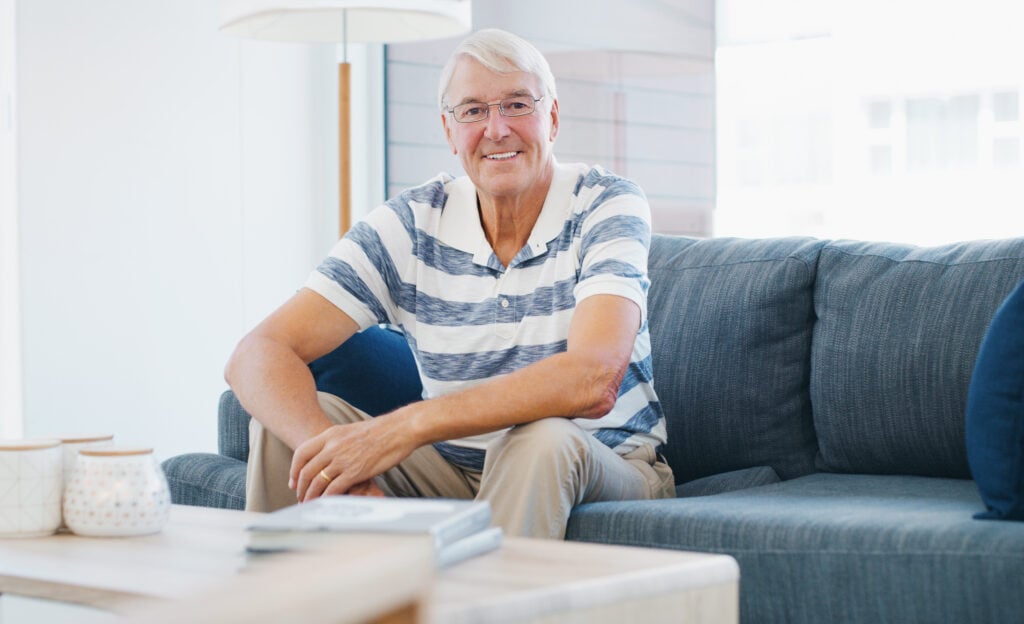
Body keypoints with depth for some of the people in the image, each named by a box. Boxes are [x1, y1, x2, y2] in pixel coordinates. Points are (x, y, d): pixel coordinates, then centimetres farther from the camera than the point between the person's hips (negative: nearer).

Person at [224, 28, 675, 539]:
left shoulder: (607, 206, -13)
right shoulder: (409, 225, -5)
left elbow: (593, 382, -30)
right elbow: (258, 355, -13)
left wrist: (404, 427, -38)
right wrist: (336, 458, -36)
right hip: (455, 473, 3)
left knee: (541, 438, -37)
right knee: (289, 412, -16)